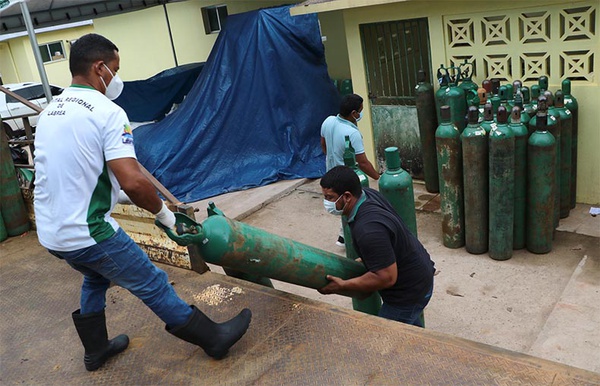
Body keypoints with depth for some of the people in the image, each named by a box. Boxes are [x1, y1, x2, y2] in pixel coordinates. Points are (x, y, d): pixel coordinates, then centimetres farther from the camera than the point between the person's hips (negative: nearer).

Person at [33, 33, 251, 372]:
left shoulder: (50, 111, 9)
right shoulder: (107, 112, -16)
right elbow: (132, 181, -27)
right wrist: (165, 214, -9)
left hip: (50, 233, 8)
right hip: (88, 232, -8)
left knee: (96, 278, 31)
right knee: (153, 285, 4)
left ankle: (96, 350, 43)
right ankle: (214, 337, 19)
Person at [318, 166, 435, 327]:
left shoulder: (368, 230, -37)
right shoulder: (368, 194, -7)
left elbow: (386, 277, -33)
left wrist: (342, 286, -24)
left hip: (408, 292, -9)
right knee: (411, 325, 31)